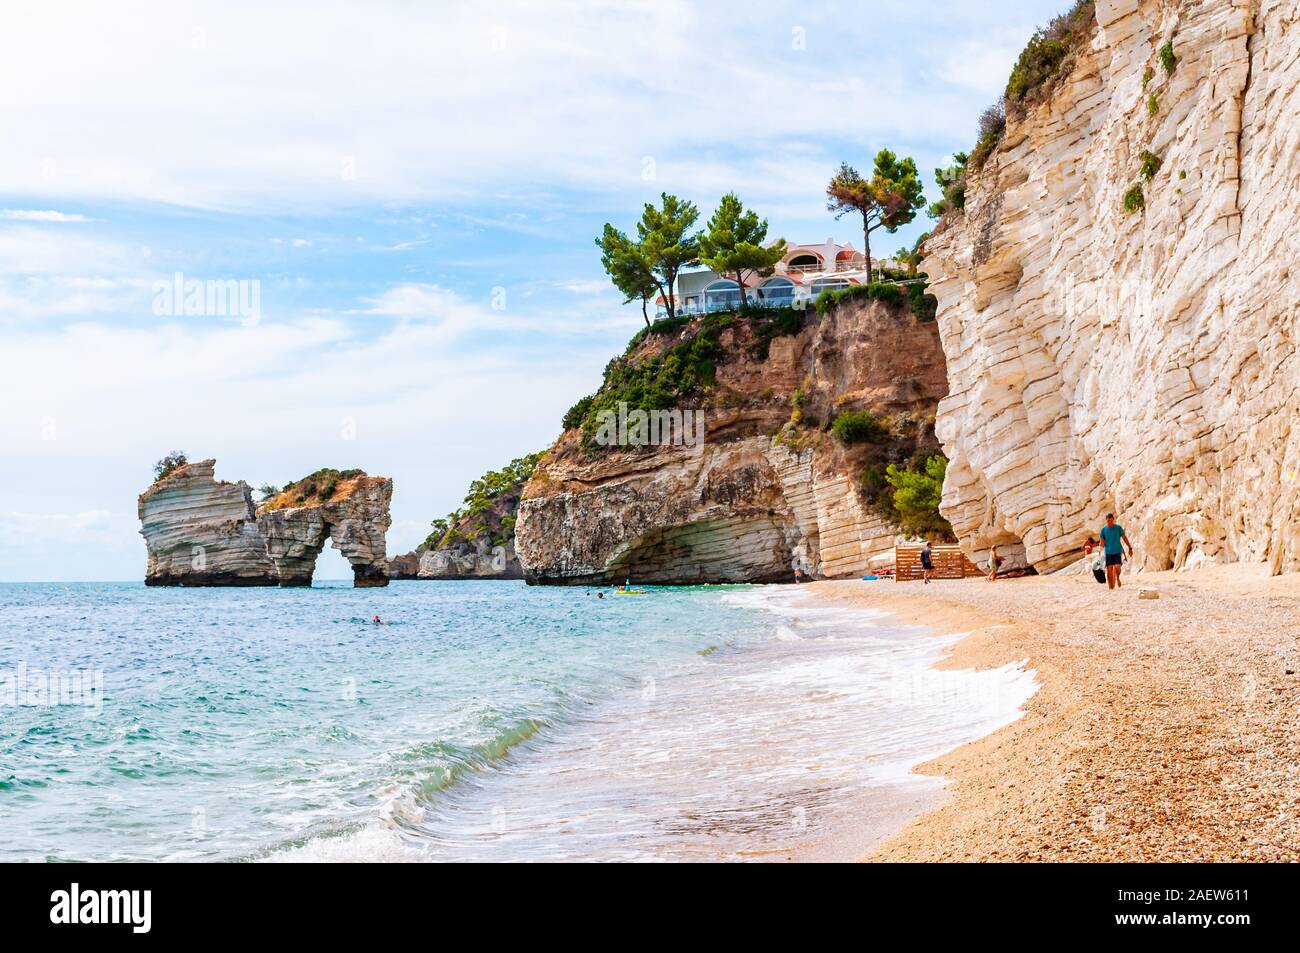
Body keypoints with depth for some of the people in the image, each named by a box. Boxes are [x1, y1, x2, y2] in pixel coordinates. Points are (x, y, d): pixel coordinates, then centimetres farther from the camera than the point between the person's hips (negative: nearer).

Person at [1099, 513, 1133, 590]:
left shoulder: (1118, 527, -2)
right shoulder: (1104, 529, 0)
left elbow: (1124, 538, 4)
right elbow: (1102, 541, 6)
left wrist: (1130, 548, 4)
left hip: (1118, 551, -1)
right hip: (1108, 552, 1)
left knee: (1117, 567, -17)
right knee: (1109, 569, -3)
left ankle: (1118, 578, 15)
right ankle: (1111, 586, 5)